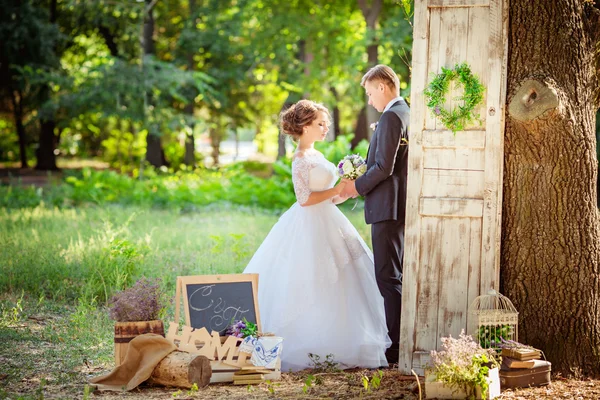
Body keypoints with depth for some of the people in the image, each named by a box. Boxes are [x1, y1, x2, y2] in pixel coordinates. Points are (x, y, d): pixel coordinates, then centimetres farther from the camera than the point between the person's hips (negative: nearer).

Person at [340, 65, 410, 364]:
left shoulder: (391, 117, -14)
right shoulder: (408, 114, 16)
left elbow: (383, 167, -20)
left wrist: (357, 187, -6)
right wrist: (363, 179, 15)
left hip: (388, 207, -10)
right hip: (403, 205, 10)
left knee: (389, 278, -7)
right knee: (395, 277, 14)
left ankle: (398, 346, -6)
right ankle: (406, 340, 18)